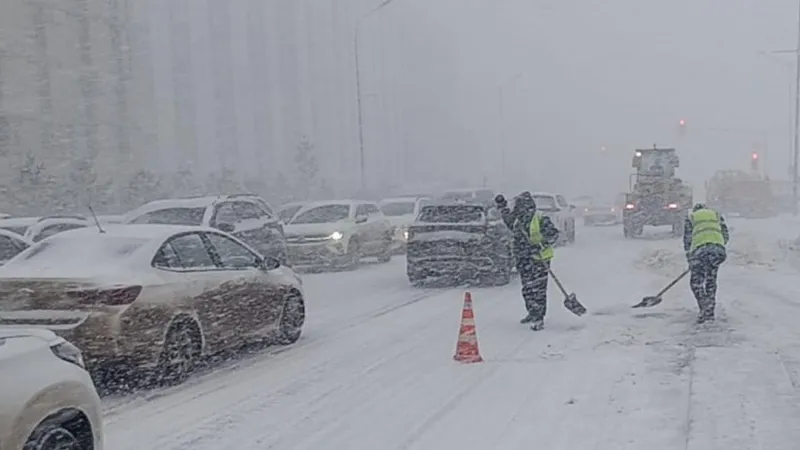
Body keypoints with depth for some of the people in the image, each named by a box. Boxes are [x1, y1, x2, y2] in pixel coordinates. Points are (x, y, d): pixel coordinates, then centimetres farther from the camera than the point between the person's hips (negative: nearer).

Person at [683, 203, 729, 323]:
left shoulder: (690, 218, 23)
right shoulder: (717, 215, 30)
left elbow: (687, 240, 16)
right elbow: (726, 236, 22)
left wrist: (689, 260, 19)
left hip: (699, 247, -2)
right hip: (718, 246, 3)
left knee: (696, 282, 6)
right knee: (711, 280, 16)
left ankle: (704, 308, -11)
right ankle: (709, 312, 14)